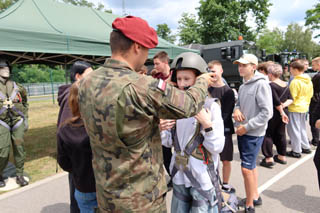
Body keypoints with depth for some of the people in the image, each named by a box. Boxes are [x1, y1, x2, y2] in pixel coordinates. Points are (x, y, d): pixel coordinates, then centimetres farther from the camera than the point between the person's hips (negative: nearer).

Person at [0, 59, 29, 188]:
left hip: (18, 122, 2)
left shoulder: (18, 87, 8)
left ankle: (20, 176, 16)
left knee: (19, 149, 3)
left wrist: (26, 119, 9)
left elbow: (25, 104, 15)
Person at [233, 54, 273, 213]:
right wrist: (236, 109, -4)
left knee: (246, 169, -5)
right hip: (242, 132, 8)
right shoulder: (242, 86, 10)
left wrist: (246, 127, -17)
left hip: (253, 134, -8)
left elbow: (267, 113, -18)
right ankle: (255, 197, 35)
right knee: (251, 166, 18)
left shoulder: (261, 84, -13)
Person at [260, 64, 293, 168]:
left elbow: (276, 101, -20)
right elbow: (290, 99, 6)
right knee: (281, 134, 17)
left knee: (268, 134, 2)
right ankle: (282, 156, 27)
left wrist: (281, 112, -9)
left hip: (273, 113, -8)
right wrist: (284, 105, -8)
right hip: (283, 112, 8)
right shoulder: (285, 85, 8)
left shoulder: (271, 85, -17)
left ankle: (269, 158, 2)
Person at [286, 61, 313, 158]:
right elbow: (310, 94, 13)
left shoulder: (295, 81, -20)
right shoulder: (309, 81, 5)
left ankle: (296, 151, 8)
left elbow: (291, 97, -20)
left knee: (294, 130, 1)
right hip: (304, 107, 9)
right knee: (302, 128, 21)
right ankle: (306, 147, 30)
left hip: (295, 108, -8)